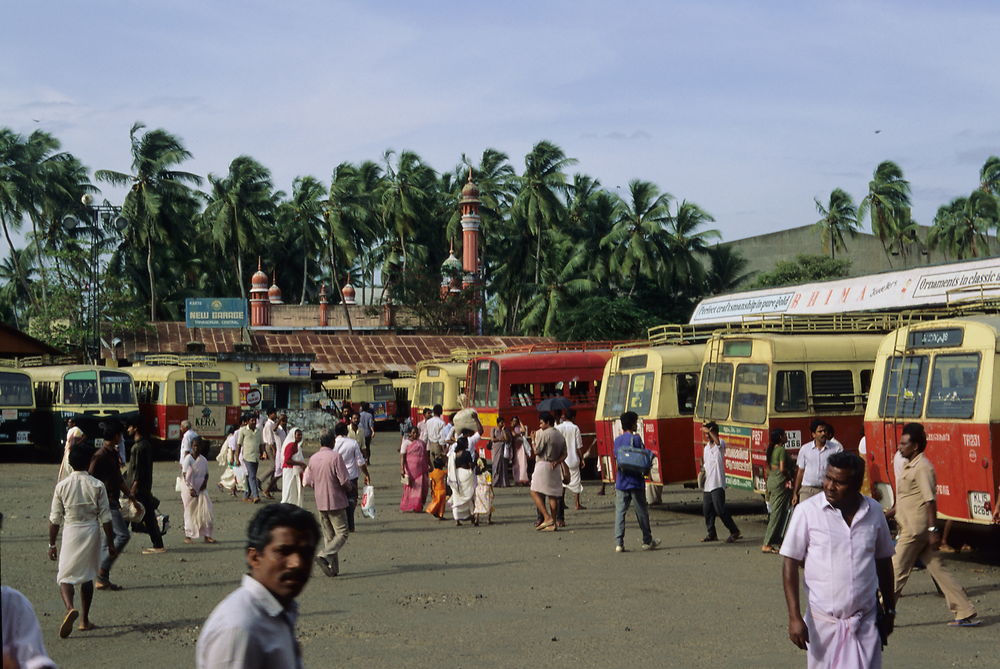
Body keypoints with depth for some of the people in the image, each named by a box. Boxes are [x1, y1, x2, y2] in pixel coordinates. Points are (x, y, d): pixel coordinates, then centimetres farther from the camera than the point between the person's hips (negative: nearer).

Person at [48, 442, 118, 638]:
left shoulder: (62, 486, -5)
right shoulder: (97, 486, -6)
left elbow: (55, 519, -1)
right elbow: (105, 518, -4)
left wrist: (52, 544, 8)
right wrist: (111, 544, 4)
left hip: (71, 532, -1)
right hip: (92, 531, 1)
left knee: (65, 576, 1)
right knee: (87, 576, 15)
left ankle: (70, 608, -27)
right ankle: (85, 620, 21)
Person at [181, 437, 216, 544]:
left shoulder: (203, 460, 6)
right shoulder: (188, 459, -9)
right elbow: (185, 475, -15)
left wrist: (205, 482, -5)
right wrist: (190, 488, -24)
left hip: (201, 489, 4)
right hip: (189, 490, -4)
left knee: (206, 512, -1)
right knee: (190, 512, 2)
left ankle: (207, 536, 5)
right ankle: (188, 536, 13)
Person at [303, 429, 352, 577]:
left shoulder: (313, 458, 5)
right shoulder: (335, 457, -14)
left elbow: (307, 482, 8)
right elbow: (345, 481, -16)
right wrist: (349, 490, 5)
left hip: (320, 503, 6)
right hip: (336, 502, -6)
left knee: (328, 536, 13)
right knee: (342, 534, -2)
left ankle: (333, 568, 11)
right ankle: (324, 556, -22)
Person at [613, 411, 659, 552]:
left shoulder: (617, 440, 9)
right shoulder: (636, 439, -9)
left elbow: (616, 459, 12)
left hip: (621, 482, 4)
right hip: (635, 481, -4)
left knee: (620, 512, 1)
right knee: (641, 511, 8)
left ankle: (618, 543, -6)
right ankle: (647, 541, 18)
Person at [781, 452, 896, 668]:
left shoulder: (873, 512, 1)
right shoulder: (807, 511, -8)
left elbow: (884, 561, 13)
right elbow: (790, 564, -7)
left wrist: (889, 610, 17)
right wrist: (794, 617, -12)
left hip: (865, 621, 2)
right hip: (823, 621, -2)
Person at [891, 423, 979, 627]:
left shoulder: (921, 467, -15)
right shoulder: (910, 465, 16)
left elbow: (930, 500, -20)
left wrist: (933, 530, -23)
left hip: (915, 531, -10)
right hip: (911, 528, 10)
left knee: (897, 571, -2)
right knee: (937, 569, 9)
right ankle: (965, 613, 9)